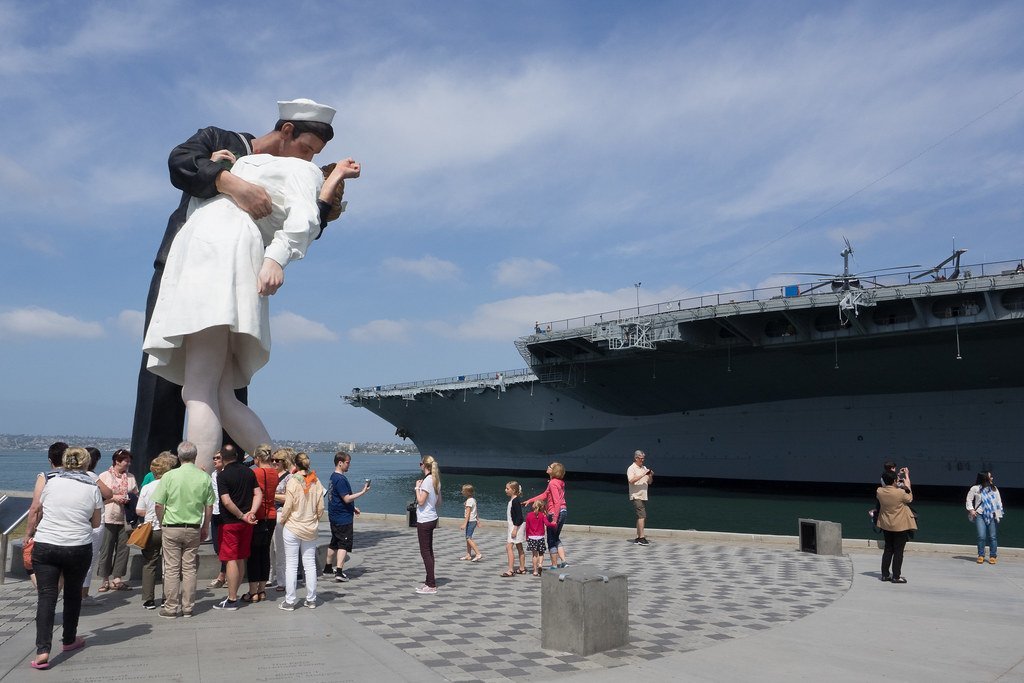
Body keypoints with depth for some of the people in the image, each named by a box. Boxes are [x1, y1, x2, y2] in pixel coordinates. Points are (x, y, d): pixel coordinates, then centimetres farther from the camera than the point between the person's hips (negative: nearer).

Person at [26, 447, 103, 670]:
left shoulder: (52, 483, 2)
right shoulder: (92, 489, -1)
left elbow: (37, 512, 17)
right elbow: (95, 523, 7)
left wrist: (30, 531, 36)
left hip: (45, 545, 0)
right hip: (78, 548, 0)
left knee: (46, 596, -1)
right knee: (73, 593, 19)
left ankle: (42, 651, -12)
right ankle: (69, 640, 32)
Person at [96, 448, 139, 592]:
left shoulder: (131, 477, 13)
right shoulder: (104, 476, 0)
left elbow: (137, 495, 20)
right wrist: (114, 497, -14)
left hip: (125, 518, 4)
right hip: (109, 518, -4)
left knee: (123, 548, 3)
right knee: (106, 549, 0)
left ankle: (116, 578, 10)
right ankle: (105, 579, 10)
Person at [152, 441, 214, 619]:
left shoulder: (169, 476, -9)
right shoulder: (205, 477, -2)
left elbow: (159, 505, -5)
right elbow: (209, 507, 3)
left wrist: (162, 524, 12)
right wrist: (205, 528, 15)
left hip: (172, 528, -2)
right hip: (194, 529, 2)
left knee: (172, 569, 4)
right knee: (190, 568, 8)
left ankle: (171, 608, 9)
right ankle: (188, 607, 12)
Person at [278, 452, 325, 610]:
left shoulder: (292, 481, -13)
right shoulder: (316, 482, -2)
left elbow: (288, 506, -12)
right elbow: (320, 508, 2)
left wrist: (283, 520, 6)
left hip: (292, 528, -4)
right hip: (310, 529, 4)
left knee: (291, 565, 4)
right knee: (310, 564, 10)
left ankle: (290, 601, 8)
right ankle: (311, 600, 17)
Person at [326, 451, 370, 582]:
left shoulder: (333, 477, 13)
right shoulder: (340, 479, -19)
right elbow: (347, 498, -21)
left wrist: (353, 508, 23)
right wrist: (362, 492, -16)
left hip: (335, 516, 10)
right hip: (343, 518, -10)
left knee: (334, 542, 21)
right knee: (344, 544, -9)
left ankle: (328, 567, 32)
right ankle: (339, 572, -15)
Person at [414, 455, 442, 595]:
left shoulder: (427, 480, -18)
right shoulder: (436, 480, 10)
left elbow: (421, 501, -20)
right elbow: (439, 502, 15)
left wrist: (417, 487, -8)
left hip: (424, 520, -10)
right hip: (432, 519, 10)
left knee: (425, 552, -5)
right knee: (429, 551, 15)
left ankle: (431, 586, -4)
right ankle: (430, 582, 21)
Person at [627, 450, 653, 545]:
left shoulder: (644, 468, 17)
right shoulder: (631, 468, -6)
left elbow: (649, 482, 20)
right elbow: (631, 480, -22)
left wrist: (650, 476, -1)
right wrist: (643, 474, -24)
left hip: (644, 497, 8)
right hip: (636, 497, -8)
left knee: (643, 517, 8)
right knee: (641, 516, -17)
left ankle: (638, 538, 13)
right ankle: (641, 538, -19)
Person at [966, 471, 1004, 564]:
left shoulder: (994, 489, 9)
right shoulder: (975, 488, 2)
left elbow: (999, 501, 10)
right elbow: (969, 499, 8)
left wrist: (999, 514, 2)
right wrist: (971, 510, -4)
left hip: (992, 515, 2)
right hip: (980, 515, -2)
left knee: (992, 536, 1)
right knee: (981, 536, -8)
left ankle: (993, 556, 10)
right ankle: (981, 556, 5)